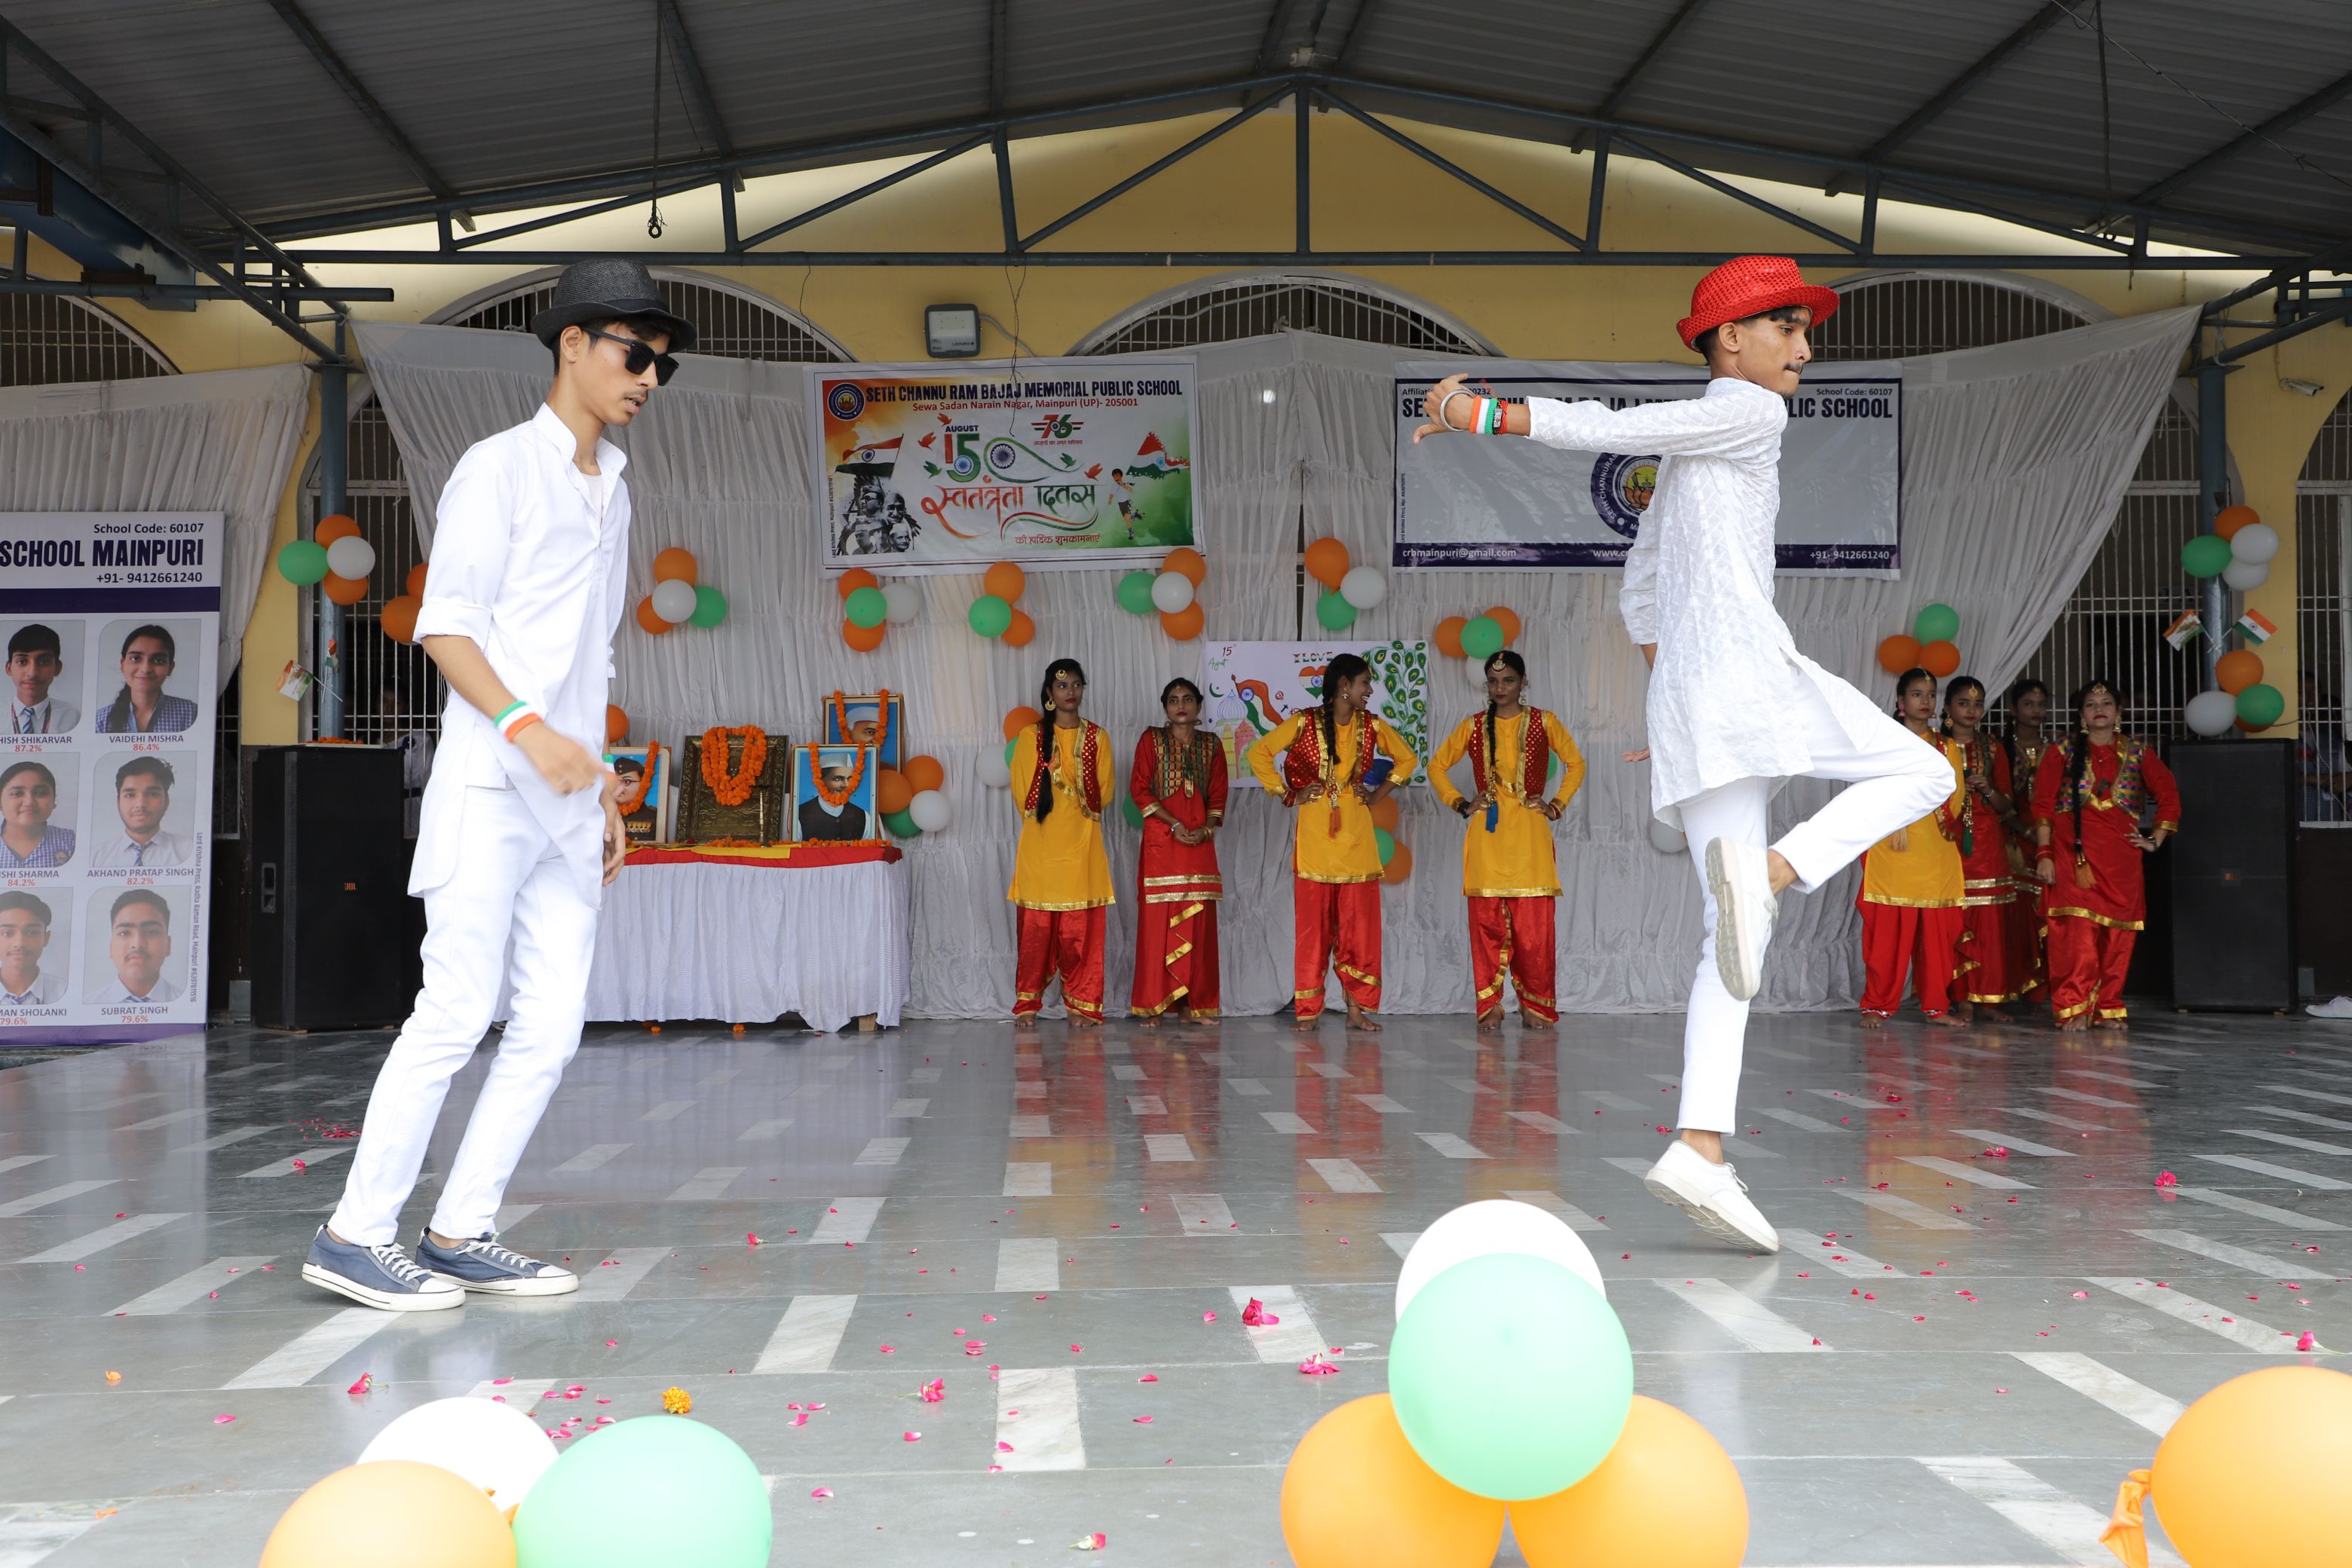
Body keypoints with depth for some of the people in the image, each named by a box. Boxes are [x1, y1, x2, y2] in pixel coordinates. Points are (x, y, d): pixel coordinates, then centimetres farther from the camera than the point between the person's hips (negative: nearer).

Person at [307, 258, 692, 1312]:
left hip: (565, 798, 7)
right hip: (489, 788, -7)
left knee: (552, 1022, 2)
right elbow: (443, 627, -10)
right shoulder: (501, 468, -2)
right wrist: (528, 729, -23)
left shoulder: (612, 492, 20)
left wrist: (606, 791, 20)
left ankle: (462, 1233, 9)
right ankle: (355, 1234, -1)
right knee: (458, 1010, -10)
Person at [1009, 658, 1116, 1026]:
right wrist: (1041, 817, 4)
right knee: (1036, 925, -2)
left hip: (1082, 843, 1)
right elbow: (1021, 789, 6)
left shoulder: (1096, 737, 10)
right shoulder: (1031, 736, 6)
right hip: (1040, 843, -1)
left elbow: (1105, 791, 9)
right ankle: (1028, 1001, 6)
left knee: (1082, 927, -3)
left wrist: (1079, 815, 2)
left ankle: (1081, 1004, 3)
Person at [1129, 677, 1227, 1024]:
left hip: (1200, 841, 3)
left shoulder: (1210, 743, 13)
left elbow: (1219, 793, 12)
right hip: (1160, 840, -3)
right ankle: (1152, 1005, -3)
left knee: (1198, 921, 0)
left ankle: (1194, 1002, 5)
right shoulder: (1152, 739, 5)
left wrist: (1208, 828, -6)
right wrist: (1174, 824, -10)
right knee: (1157, 920, -6)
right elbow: (1139, 788, -2)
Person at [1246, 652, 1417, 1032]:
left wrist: (1379, 794, 10)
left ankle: (1358, 1008, 8)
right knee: (1313, 922, 0)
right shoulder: (1304, 724, -4)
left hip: (1356, 833, 3)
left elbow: (1407, 759, 21)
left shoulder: (1372, 726, 6)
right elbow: (1258, 754, 1)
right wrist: (1287, 795, -1)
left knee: (1359, 923, 2)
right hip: (1314, 832, -3)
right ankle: (1308, 1010, 6)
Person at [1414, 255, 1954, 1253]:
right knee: (1920, 775, 6)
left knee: (1734, 943, 0)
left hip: (1682, 695, 8)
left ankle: (1700, 1149, -11)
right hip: (1747, 663, -8)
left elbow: (1636, 590, 33)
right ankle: (1779, 864, -19)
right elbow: (1614, 428, -8)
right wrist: (1485, 415, -10)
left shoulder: (1685, 457, 30)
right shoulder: (1745, 413, 4)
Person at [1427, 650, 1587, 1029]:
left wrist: (1557, 804, 5)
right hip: (1486, 835, 1)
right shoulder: (1473, 727, 10)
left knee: (1533, 925, -5)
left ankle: (1535, 1005, 6)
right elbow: (1437, 767, 18)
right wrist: (1460, 804, 7)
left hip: (1530, 835, -1)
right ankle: (1490, 1005, 5)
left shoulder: (1544, 722, 7)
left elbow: (1576, 764, 16)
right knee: (1487, 922, -3)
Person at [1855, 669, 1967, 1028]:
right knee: (1887, 929, -7)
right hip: (1892, 851, -3)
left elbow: (1956, 799, 8)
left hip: (1937, 853, 3)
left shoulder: (1947, 748, 17)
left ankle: (1936, 1004, 9)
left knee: (1938, 930, 1)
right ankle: (1878, 1005, -1)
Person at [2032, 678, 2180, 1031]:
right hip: (2073, 854, -3)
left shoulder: (2137, 754, 12)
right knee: (2077, 929, -13)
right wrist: (2044, 854, -7)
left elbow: (2169, 796, 19)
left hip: (2121, 858, 3)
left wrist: (2157, 840, 10)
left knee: (2118, 935, 1)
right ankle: (2073, 1008, -11)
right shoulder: (2062, 752, 5)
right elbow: (2043, 805, 1)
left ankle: (2108, 1007, 11)